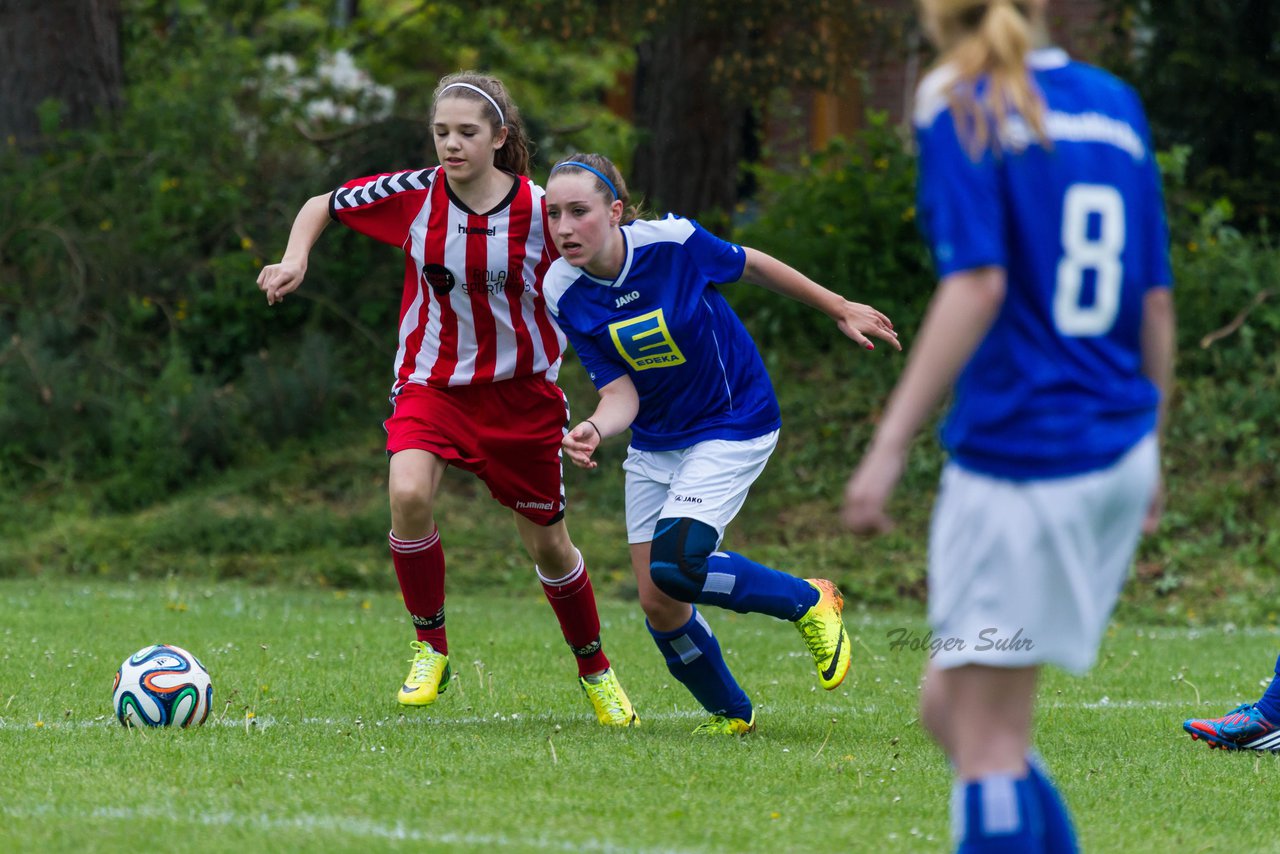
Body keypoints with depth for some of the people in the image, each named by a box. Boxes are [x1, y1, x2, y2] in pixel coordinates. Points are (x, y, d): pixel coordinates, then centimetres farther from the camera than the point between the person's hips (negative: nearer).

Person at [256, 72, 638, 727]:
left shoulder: (538, 211, -14)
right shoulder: (414, 195, -9)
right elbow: (322, 206, 5)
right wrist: (295, 260, -13)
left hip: (521, 394, -1)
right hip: (431, 382, 1)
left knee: (548, 543, 9)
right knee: (408, 494, -28)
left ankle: (595, 671, 34)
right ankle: (430, 647, -7)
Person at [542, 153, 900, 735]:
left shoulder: (673, 242, -23)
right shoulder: (564, 294, -13)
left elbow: (751, 265, -3)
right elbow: (620, 391, -13)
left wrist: (839, 309, 8)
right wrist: (593, 431, -37)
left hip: (734, 428, -5)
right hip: (654, 444, 5)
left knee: (675, 565, -23)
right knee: (657, 602, 1)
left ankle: (808, 602, 1)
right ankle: (731, 713, 26)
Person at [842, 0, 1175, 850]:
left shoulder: (962, 108, -6)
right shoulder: (1116, 105, 13)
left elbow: (976, 285, -17)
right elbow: (1156, 301, 15)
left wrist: (889, 447, -18)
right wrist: (1150, 450, 24)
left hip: (1020, 454, -7)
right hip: (1119, 456, 7)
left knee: (987, 733, -4)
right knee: (950, 703, 16)